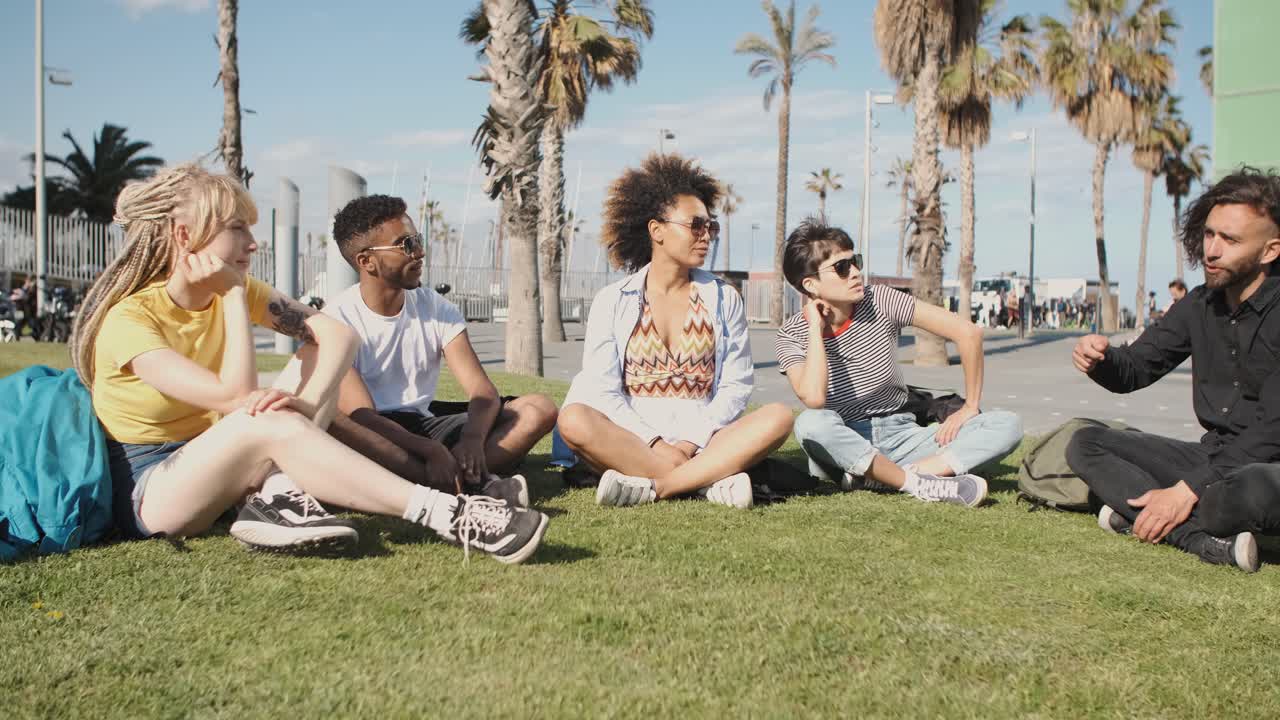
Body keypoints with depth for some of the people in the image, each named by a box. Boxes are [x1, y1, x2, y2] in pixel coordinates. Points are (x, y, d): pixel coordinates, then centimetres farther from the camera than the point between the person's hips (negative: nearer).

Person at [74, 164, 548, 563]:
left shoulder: (238, 289, 0)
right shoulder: (128, 317, -21)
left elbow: (335, 334, -9)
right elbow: (236, 398, -29)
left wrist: (308, 402, -28)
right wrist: (232, 296, -20)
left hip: (209, 466, 7)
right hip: (143, 491, -7)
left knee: (318, 347, -8)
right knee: (271, 424, -36)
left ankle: (279, 494, -27)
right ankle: (445, 515, -41)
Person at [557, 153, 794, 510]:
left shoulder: (725, 299, 11)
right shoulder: (612, 302, 6)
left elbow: (735, 385, 4)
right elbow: (602, 390, -2)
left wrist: (691, 442, -12)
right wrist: (656, 444, -17)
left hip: (703, 441, 1)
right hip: (631, 438, -1)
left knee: (778, 416, -24)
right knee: (574, 419, -31)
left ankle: (651, 486, -31)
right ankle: (711, 479, -28)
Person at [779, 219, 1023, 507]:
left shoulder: (880, 301, -6)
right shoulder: (791, 335, -9)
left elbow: (968, 332, -5)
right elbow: (814, 397, -29)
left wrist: (970, 407, -4)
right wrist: (815, 328, -20)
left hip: (900, 436, 3)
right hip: (842, 448, -3)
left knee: (1008, 425, -15)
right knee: (810, 423, -38)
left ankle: (872, 478, -29)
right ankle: (922, 485, -27)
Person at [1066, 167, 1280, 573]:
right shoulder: (1200, 305, 4)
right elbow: (1133, 371, 10)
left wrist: (1187, 490, -24)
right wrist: (1100, 360, -16)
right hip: (1215, 459, 7)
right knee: (1086, 445, -6)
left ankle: (1136, 516, -15)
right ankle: (1210, 541, -23)